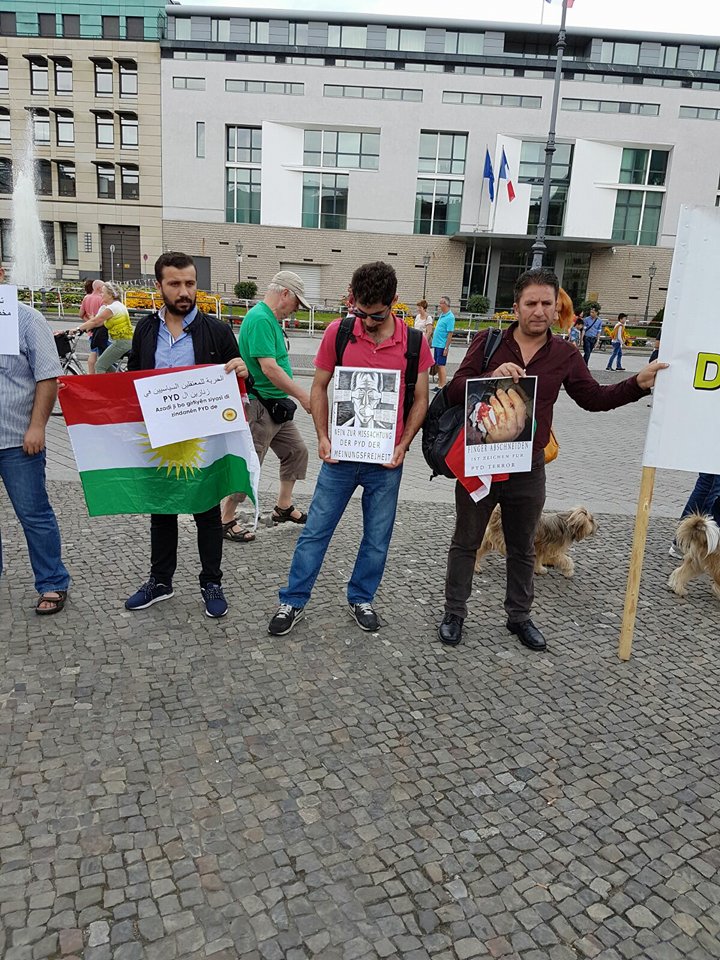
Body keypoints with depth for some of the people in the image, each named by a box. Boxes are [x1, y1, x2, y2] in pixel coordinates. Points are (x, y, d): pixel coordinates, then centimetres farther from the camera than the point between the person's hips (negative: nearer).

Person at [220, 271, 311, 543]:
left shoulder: (269, 318, 13)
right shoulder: (260, 319, -19)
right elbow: (269, 368, -26)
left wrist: (296, 397, 20)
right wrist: (303, 396, -20)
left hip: (277, 406, 10)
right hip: (259, 407, -10)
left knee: (296, 451, 17)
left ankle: (283, 507, 30)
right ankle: (226, 521, 12)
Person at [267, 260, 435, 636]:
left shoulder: (415, 342, -4)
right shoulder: (338, 332, -4)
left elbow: (420, 399, 4)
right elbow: (319, 387, 4)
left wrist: (403, 445, -6)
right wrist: (322, 436, -5)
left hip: (386, 461, 1)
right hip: (341, 454, 0)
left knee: (377, 538, 12)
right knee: (315, 531, 8)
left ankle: (361, 599, 32)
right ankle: (293, 602, 22)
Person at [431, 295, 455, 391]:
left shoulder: (450, 317, -14)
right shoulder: (441, 314, 13)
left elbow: (450, 333, -17)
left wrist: (446, 348, -20)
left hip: (442, 345, -9)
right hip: (437, 344, 9)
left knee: (441, 365, -7)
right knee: (437, 365, 12)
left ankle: (443, 387, -3)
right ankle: (439, 385, 20)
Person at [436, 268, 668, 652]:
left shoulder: (565, 355, 2)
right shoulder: (488, 343, -6)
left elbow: (594, 398, 10)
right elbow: (455, 390, -12)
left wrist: (638, 384, -4)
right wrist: (492, 376, -29)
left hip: (528, 468, 3)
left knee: (523, 548, 17)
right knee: (466, 542, 10)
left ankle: (519, 616, 36)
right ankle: (454, 613, 27)